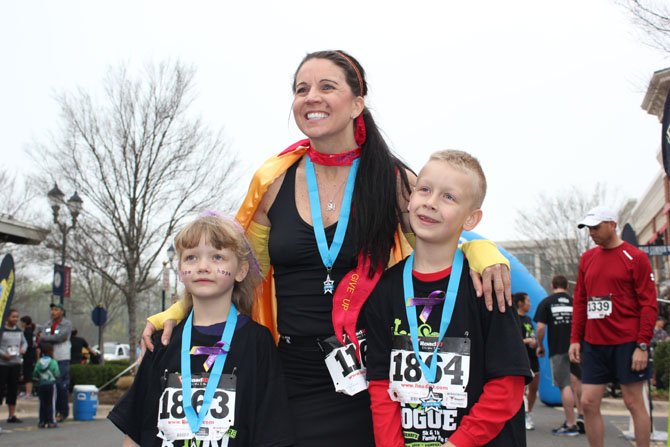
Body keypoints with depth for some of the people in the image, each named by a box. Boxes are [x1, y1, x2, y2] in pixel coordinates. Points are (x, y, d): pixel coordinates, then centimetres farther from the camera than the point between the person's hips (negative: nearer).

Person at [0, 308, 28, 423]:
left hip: (16, 363, 6)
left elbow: (24, 342, 21)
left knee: (13, 388, 8)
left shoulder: (19, 330, 10)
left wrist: (23, 348, 2)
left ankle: (12, 415, 15)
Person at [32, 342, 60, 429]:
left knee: (42, 404, 10)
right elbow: (57, 375, -11)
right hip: (51, 385, -4)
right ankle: (51, 422, 1)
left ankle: (42, 422, 11)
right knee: (51, 404, 1)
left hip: (41, 385, 4)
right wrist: (54, 377, 11)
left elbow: (35, 375, 3)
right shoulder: (53, 362, -11)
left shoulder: (39, 363, 2)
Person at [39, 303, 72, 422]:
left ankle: (63, 412, 4)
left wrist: (45, 337, -5)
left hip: (62, 358, -5)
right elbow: (41, 338, 3)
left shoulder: (67, 324, -3)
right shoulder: (47, 324, 14)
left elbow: (60, 337, -15)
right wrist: (54, 338, -13)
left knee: (61, 385, -5)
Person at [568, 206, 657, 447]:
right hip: (594, 345, 5)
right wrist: (575, 339, 8)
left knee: (634, 402, 2)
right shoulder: (587, 258, 11)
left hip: (627, 343, -5)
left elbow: (648, 304, -8)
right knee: (588, 403, 3)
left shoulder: (635, 257, -5)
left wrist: (643, 345, -13)